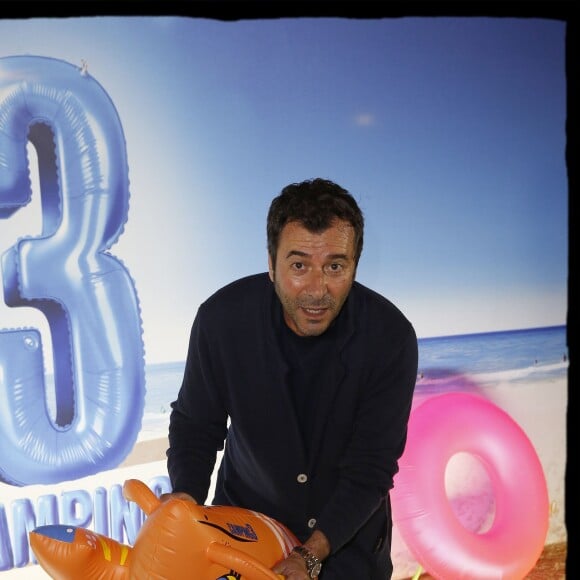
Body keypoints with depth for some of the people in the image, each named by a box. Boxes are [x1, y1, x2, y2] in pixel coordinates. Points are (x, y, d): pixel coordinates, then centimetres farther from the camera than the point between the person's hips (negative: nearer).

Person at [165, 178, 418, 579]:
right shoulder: (223, 317, -23)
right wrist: (187, 497, -24)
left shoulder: (391, 336, -25)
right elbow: (196, 423, -8)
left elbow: (370, 469, -20)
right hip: (244, 516, 1)